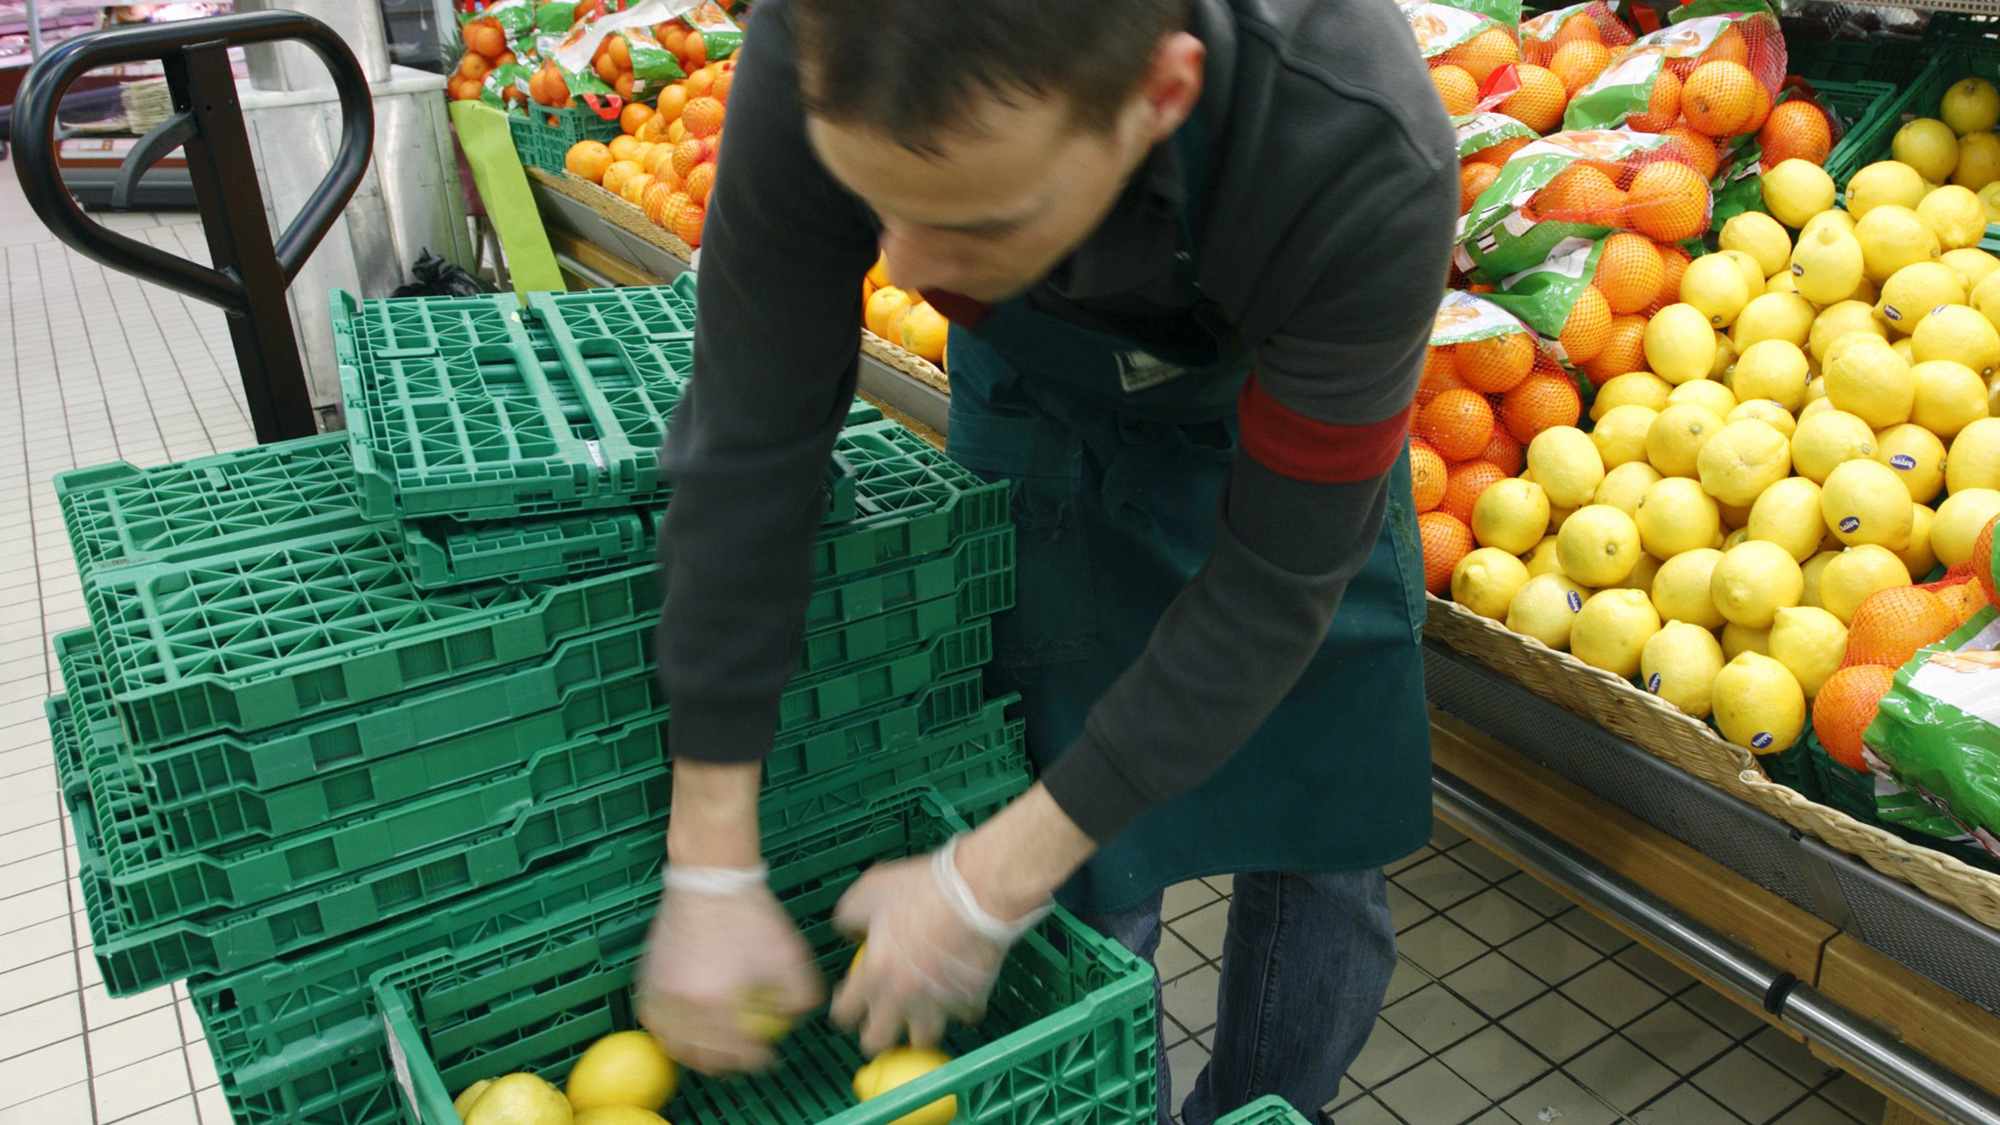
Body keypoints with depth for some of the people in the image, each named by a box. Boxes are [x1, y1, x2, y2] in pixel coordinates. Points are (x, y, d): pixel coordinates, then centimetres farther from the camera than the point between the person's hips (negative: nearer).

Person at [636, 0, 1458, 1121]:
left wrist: (988, 888, -27)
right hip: (1041, 409, 1)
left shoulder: (1365, 159, -40)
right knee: (1087, 879, 1)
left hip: (1294, 419, 0)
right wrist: (711, 869, -22)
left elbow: (1276, 584, -31)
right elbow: (749, 448, -25)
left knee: (1319, 848, 5)